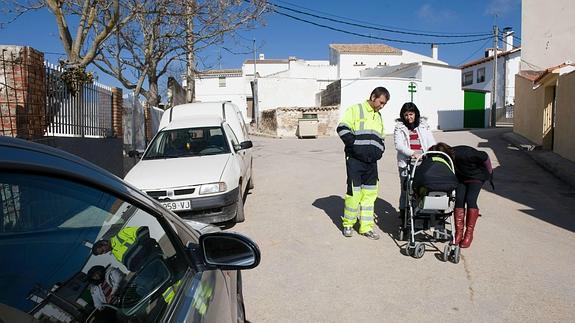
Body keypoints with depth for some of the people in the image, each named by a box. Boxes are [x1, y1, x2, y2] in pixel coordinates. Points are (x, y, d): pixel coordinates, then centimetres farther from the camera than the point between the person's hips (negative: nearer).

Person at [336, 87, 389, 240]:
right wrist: (354, 145, -15)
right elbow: (342, 129, -10)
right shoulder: (355, 110, 0)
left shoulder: (378, 117, 23)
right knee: (354, 192, -6)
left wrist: (380, 150, 11)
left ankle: (366, 227, 14)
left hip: (371, 161, 7)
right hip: (355, 159, -7)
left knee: (370, 193, 6)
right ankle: (348, 224, 13)